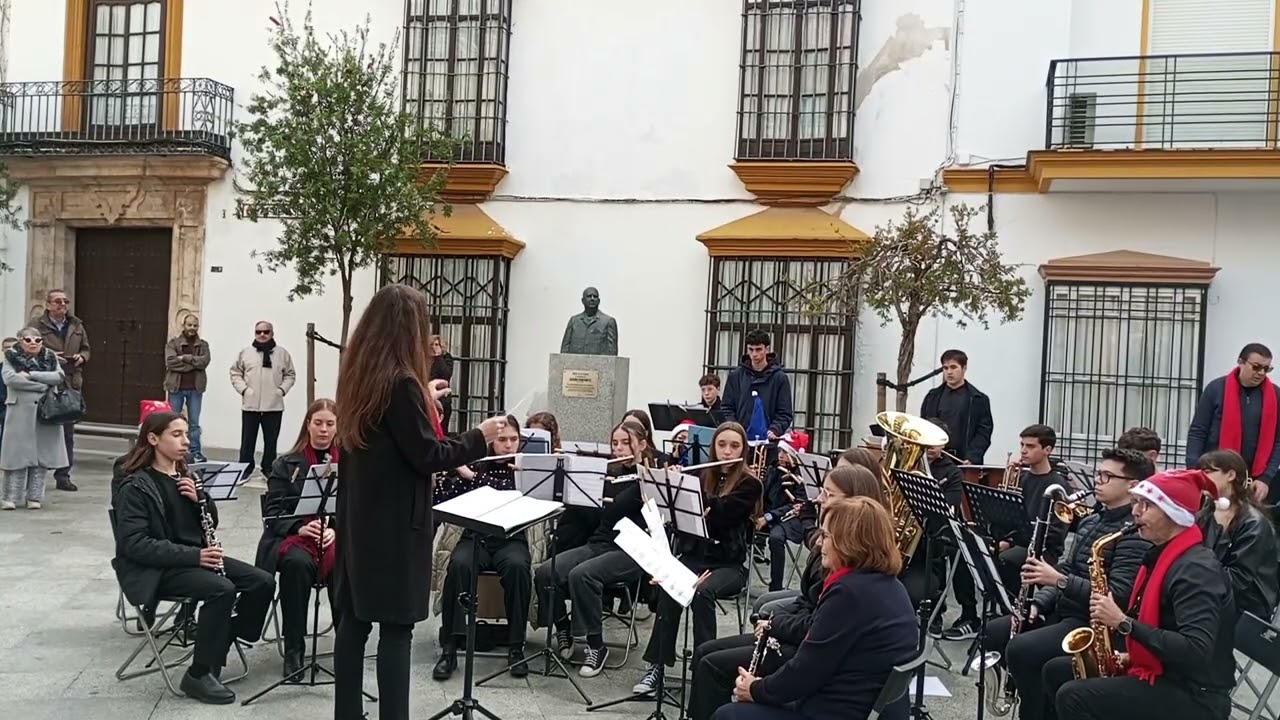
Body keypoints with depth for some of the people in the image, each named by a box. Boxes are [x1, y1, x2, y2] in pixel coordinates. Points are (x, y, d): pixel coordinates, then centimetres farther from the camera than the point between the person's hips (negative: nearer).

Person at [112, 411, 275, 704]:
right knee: (222, 589, -31)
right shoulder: (135, 487, -11)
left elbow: (211, 522, 16)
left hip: (196, 556, 8)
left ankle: (224, 644, 6)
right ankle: (198, 675, -17)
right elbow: (133, 543, -20)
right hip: (157, 568, -7)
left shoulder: (184, 475, 12)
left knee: (263, 582, -8)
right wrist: (192, 555, -26)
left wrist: (199, 498, -6)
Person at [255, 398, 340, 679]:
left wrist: (336, 531, -16)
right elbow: (272, 512, 3)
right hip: (292, 535, 0)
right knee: (298, 563, -36)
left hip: (337, 535, 0)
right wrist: (299, 528, -16)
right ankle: (293, 649, -24)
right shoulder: (286, 464, 10)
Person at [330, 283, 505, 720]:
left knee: (354, 618, 14)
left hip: (358, 518, 8)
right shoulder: (401, 381, -18)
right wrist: (480, 438, -7)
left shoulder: (357, 374, 6)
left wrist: (421, 399, 25)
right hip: (394, 523, -8)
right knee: (396, 627, -1)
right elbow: (426, 455, -17)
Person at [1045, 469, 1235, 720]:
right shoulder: (1163, 555, 10)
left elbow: (1196, 651, -31)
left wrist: (1123, 622, -28)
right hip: (1159, 673, 10)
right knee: (1056, 671, 9)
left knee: (1073, 697, -22)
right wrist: (1131, 654, 4)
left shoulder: (1196, 570, -21)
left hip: (1193, 695, -10)